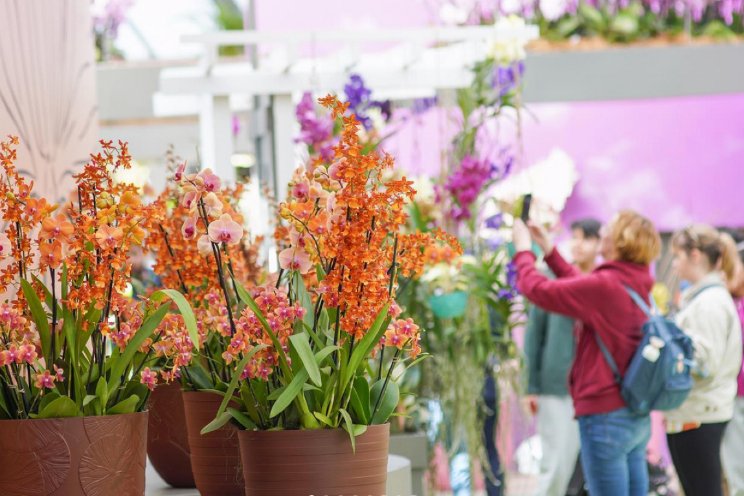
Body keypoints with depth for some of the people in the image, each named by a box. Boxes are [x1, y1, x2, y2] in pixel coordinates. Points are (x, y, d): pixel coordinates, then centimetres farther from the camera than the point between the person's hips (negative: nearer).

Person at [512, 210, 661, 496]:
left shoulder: (604, 286, -17)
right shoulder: (636, 286, 8)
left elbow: (537, 290, -13)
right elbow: (581, 287, 24)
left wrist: (523, 249, 4)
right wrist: (548, 250, 28)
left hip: (605, 416, -8)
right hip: (637, 418, 8)